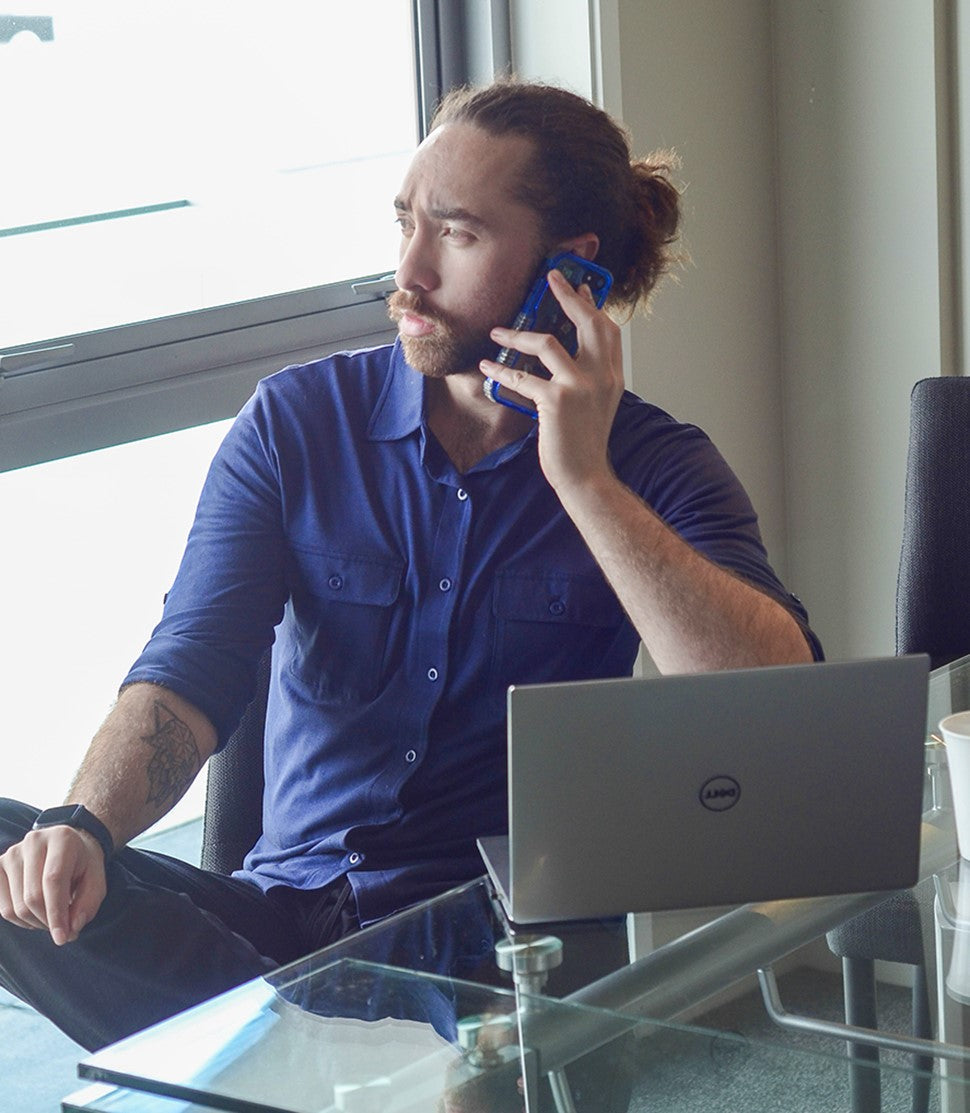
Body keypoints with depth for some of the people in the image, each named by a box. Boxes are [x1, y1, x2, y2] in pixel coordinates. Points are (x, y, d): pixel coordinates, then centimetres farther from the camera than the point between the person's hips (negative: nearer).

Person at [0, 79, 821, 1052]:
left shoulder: (653, 466, -1)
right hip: (280, 911, 3)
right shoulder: (295, 423, 3)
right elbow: (189, 673, -7)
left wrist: (585, 479, -19)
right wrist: (83, 827, -29)